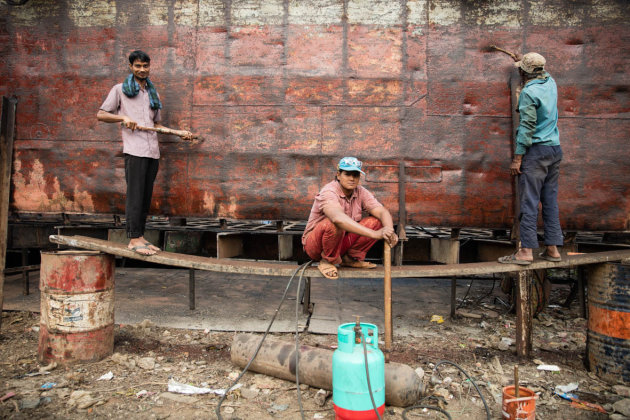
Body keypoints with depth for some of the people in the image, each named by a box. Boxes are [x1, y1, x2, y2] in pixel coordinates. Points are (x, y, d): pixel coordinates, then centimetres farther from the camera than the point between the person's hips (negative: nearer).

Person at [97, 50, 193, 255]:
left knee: (146, 196, 6)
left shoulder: (153, 94, 24)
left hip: (153, 151, 5)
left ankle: (140, 236, 12)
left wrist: (181, 133, 12)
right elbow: (100, 115, 7)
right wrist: (123, 118, -10)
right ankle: (134, 239, -4)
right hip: (134, 149, -5)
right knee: (135, 194, -8)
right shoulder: (120, 90, 10)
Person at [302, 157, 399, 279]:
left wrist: (389, 232, -38)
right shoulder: (329, 192, -24)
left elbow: (383, 212, -15)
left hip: (342, 243, 6)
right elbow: (338, 218, -44)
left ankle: (351, 257, 1)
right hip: (315, 244, -6)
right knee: (333, 223, -38)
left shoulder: (361, 192, -3)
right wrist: (374, 234, -50)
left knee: (376, 221, -11)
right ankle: (328, 260, -12)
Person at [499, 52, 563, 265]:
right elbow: (543, 73, 37)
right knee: (550, 200, 9)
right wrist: (523, 61, 51)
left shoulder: (529, 92, -11)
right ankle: (552, 248, 12)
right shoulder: (550, 83, 12)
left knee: (529, 202, -8)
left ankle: (526, 250, -8)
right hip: (555, 150, 8)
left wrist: (517, 157, -14)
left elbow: (527, 126, -16)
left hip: (536, 151, -8)